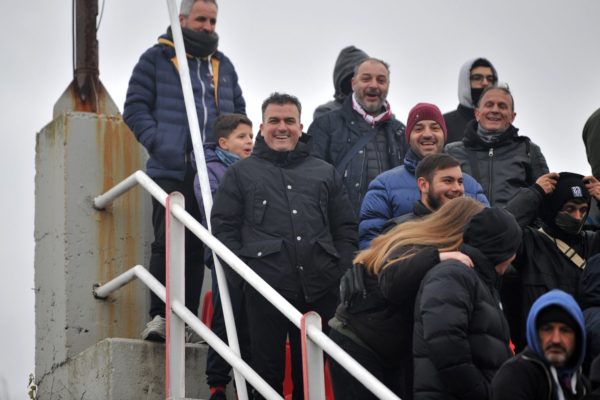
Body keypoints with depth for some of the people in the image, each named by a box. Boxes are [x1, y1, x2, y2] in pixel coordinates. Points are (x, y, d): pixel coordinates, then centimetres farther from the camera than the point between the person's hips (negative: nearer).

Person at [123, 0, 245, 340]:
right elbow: (135, 108, -1)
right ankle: (160, 316, -8)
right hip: (171, 170, -4)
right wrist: (159, 143, -15)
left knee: (198, 248, 5)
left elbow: (239, 113, 23)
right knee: (169, 243, -11)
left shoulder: (223, 66, 19)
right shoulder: (157, 59, 5)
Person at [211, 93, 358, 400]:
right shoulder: (241, 174, 9)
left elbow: (346, 229, 15)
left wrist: (340, 273, 2)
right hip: (265, 290, -2)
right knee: (267, 370, 2)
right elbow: (224, 228, 4)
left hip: (320, 292, 2)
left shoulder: (326, 173, 16)